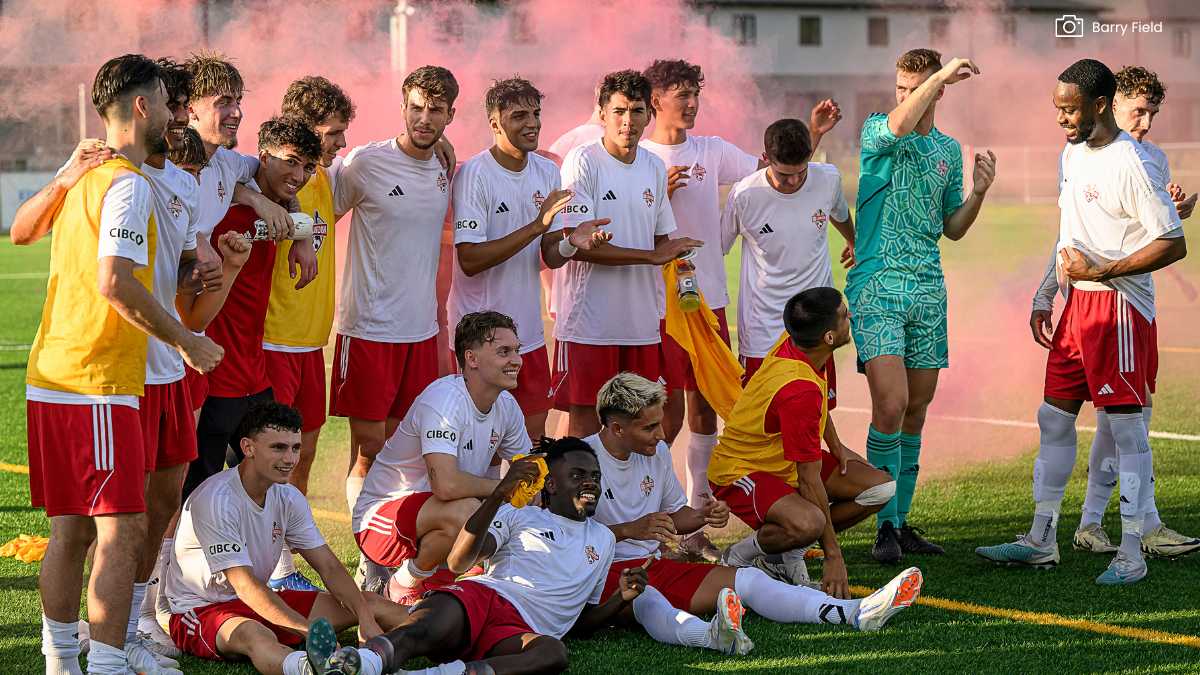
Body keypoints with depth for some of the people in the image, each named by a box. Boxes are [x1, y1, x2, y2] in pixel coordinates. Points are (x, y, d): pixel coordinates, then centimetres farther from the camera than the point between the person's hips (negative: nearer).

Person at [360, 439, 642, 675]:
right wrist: (499, 495, -9)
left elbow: (584, 620, 36)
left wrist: (622, 598, 14)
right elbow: (459, 562, 3)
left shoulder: (603, 539, 32)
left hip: (522, 630, 1)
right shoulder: (518, 515, 21)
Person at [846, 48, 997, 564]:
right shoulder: (877, 132, 0)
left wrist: (978, 193, 1)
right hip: (876, 285, -5)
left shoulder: (949, 150, 15)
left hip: (928, 288, 5)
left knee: (916, 410, 7)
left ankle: (900, 521, 16)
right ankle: (885, 525, -8)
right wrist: (943, 72, -21)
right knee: (890, 404, -15)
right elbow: (898, 125, -26)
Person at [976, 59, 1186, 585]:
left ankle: (1132, 553, 0)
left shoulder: (1132, 164, -16)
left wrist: (1104, 272, -20)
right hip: (1078, 304, 9)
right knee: (1054, 418, 10)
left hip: (1120, 308, -9)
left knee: (1126, 425, -5)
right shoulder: (1071, 155, 11)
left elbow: (1173, 244, -17)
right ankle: (1041, 541, 18)